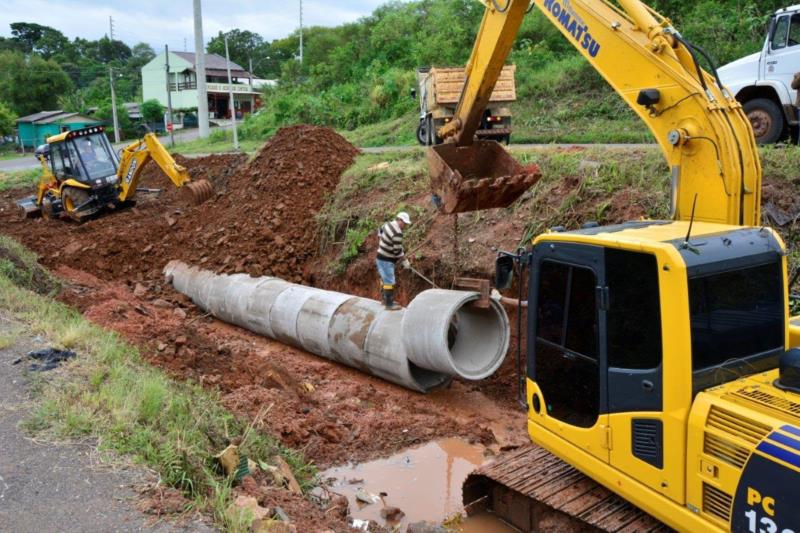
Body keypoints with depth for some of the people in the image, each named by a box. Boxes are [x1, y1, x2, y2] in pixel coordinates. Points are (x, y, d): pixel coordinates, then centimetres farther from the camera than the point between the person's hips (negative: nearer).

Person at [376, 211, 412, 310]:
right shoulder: (397, 233, -26)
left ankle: (386, 300, 31)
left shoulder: (389, 224, 2)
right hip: (386, 261, -10)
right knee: (389, 282, -4)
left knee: (385, 279, 19)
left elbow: (380, 231, 23)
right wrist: (405, 261, -10)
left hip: (381, 258, 10)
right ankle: (389, 304, 1)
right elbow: (397, 251, -23)